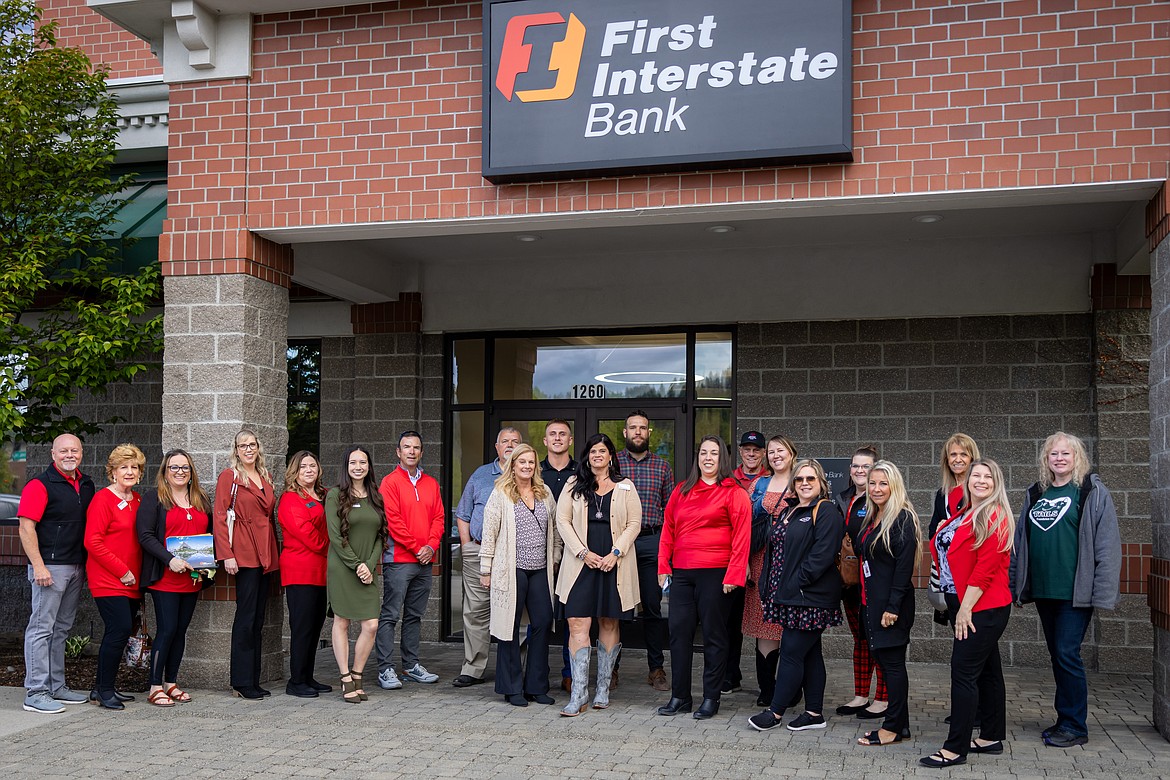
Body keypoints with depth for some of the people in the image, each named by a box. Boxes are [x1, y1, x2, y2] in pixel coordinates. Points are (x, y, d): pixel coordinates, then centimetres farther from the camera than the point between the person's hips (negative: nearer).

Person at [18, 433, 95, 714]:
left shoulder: (86, 485, 13)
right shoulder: (40, 485, -9)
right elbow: (26, 527, -15)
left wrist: (87, 564, 15)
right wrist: (38, 566, -20)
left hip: (76, 567, 8)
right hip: (50, 567, -8)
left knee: (61, 629, 14)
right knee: (41, 628, -5)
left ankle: (56, 686, 22)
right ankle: (35, 693, -1)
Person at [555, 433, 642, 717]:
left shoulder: (625, 487, 8)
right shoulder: (574, 485, 9)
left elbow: (634, 523, 3)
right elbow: (562, 520, 3)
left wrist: (615, 553, -10)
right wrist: (583, 552, -8)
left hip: (614, 564, 1)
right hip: (581, 563, 0)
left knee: (609, 623, 7)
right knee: (578, 624, -9)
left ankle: (603, 689, 17)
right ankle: (578, 694, -8)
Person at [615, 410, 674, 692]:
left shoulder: (662, 466, 10)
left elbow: (671, 507, 10)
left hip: (652, 542, 1)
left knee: (653, 606, 4)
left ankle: (656, 668, 14)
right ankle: (611, 667, 14)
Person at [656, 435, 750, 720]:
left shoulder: (734, 493, -1)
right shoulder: (682, 491, 14)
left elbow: (741, 537, -7)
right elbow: (668, 529, 16)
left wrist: (734, 575, -13)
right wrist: (663, 566, 8)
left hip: (715, 573, -5)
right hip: (681, 573, 5)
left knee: (714, 635, 3)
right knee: (679, 632, 5)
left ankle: (711, 698, 13)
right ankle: (679, 696, 14)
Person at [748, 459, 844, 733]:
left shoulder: (826, 512, -10)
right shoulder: (790, 511, 18)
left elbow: (822, 555, -19)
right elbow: (776, 549, 22)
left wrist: (796, 584, -19)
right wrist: (770, 585, 10)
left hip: (810, 597, -9)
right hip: (790, 596, 9)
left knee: (791, 653, -4)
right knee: (810, 653, 13)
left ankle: (775, 712, 4)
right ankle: (814, 713, 18)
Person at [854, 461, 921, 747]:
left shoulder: (902, 519, -12)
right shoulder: (871, 519, 15)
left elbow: (904, 566, -18)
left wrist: (893, 607, -21)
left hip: (892, 604, -9)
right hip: (871, 601, 9)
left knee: (892, 661, -2)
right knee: (882, 659, 11)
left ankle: (894, 727, 5)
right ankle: (900, 723, 19)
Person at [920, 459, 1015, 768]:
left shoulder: (995, 517, -13)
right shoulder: (964, 515, 14)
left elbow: (986, 568, -19)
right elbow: (942, 548, 20)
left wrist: (965, 609, -19)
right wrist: (940, 532, 1)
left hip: (982, 608, -9)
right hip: (965, 605, 9)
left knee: (963, 673, -9)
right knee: (987, 670, 16)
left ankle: (955, 749, -6)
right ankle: (992, 737, 25)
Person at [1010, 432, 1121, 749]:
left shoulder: (1092, 492, -4)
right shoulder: (1036, 495, 13)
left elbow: (1107, 545, -9)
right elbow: (1020, 542, 17)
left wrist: (1103, 592, -14)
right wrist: (1016, 586, 13)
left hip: (1075, 592, -6)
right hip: (1043, 590, 6)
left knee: (1067, 654, -7)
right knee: (1057, 656, 12)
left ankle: (1074, 726, 4)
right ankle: (1065, 719, 22)